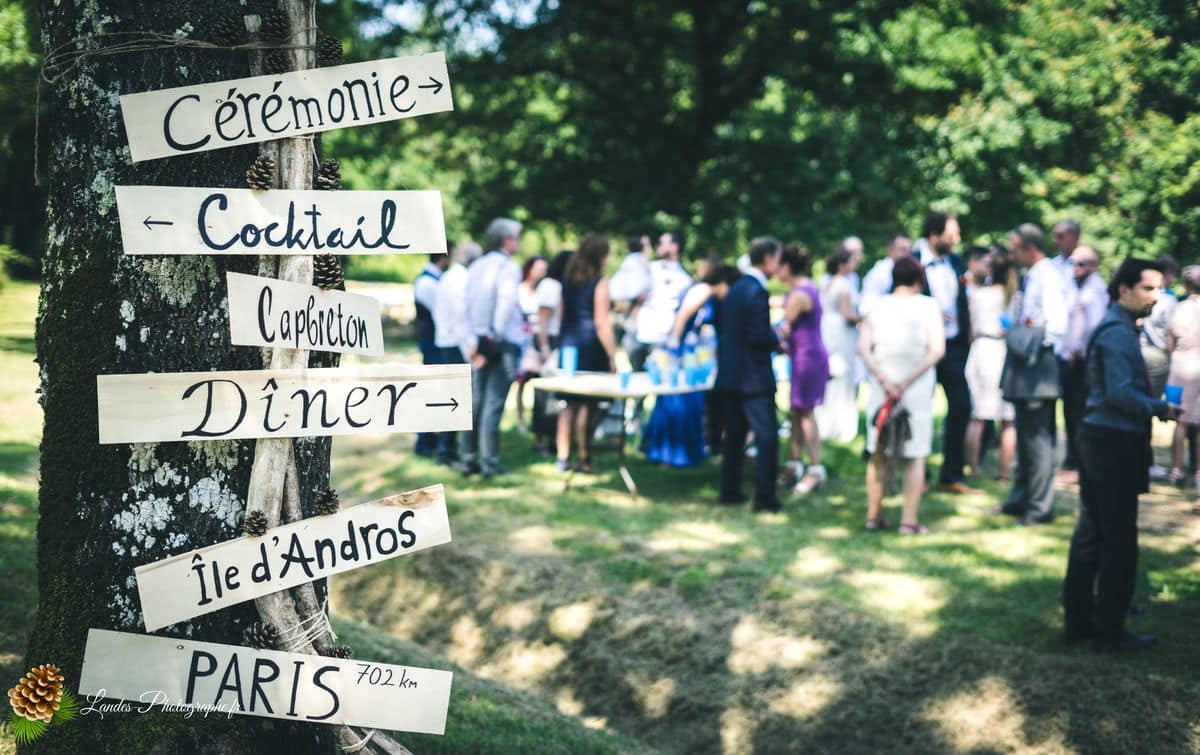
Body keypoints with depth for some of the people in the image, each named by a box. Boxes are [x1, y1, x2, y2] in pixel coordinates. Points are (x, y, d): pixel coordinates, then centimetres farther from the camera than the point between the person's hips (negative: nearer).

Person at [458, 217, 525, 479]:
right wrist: (496, 336, -13)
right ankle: (490, 462, -2)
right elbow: (506, 302, -20)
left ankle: (468, 459, 12)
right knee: (494, 404, -4)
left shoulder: (476, 267, 12)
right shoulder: (509, 267, -9)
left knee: (475, 401, 10)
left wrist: (474, 339, 4)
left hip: (478, 343, 7)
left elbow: (467, 303, 7)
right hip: (502, 344, -6)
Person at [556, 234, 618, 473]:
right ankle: (585, 459, 3)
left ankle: (563, 457, 8)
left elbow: (562, 316, 13)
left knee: (570, 403, 10)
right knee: (587, 404, -1)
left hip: (568, 345, 6)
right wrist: (612, 355, -11)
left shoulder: (569, 281, 10)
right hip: (591, 347, -6)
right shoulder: (600, 283, -9)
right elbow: (601, 323, -13)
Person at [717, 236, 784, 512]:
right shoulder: (756, 292, -17)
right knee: (767, 435, -4)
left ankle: (730, 490, 20)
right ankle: (764, 496, -6)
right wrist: (778, 340, -4)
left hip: (730, 373, 9)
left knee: (735, 434, 15)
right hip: (753, 376, -9)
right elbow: (758, 335, -23)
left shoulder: (736, 288, 11)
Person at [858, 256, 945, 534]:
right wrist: (907, 381, -14)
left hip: (882, 387, 2)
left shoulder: (878, 306, 5)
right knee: (914, 456, 4)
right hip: (918, 390, -2)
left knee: (878, 454, 12)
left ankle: (874, 515, 14)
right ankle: (909, 520, -1)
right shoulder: (929, 306, -1)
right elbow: (937, 349, -13)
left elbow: (863, 347, -7)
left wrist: (883, 379, -12)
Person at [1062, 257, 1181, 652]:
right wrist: (1161, 409, -11)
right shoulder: (1118, 332, -16)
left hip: (1098, 440, 10)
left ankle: (1078, 621, 20)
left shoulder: (1115, 328, 16)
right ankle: (1109, 631, 4)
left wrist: (1152, 404, 11)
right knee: (1119, 542, -3)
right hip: (1114, 443, -10)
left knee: (1091, 535, 14)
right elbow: (1121, 393, -22)